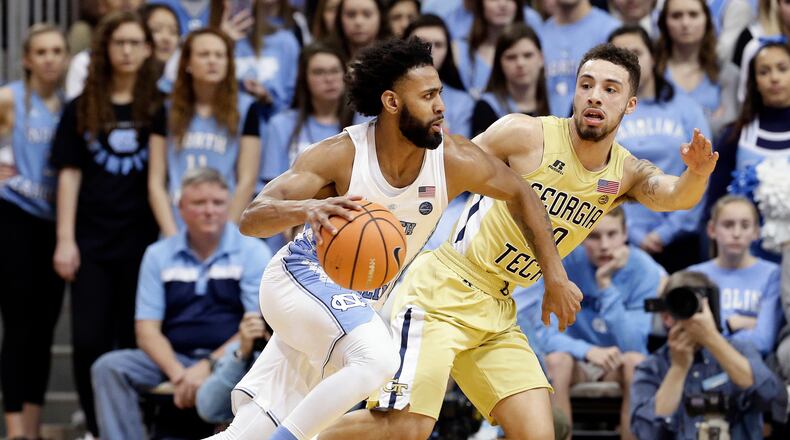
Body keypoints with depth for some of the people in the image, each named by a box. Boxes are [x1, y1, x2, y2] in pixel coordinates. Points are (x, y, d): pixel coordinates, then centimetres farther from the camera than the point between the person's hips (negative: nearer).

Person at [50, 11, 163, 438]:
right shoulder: (81, 110, 8)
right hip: (93, 242, 1)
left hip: (143, 241, -1)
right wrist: (65, 240, -1)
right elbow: (69, 175, 6)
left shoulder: (162, 107, 5)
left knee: (133, 340, 2)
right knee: (88, 341, -3)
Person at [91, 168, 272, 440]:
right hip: (173, 358, 3)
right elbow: (147, 330, 4)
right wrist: (177, 373, -15)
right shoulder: (159, 255, 11)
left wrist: (209, 365, -18)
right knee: (109, 367, -21)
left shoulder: (252, 252, 4)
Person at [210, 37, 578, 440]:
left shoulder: (455, 162, -14)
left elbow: (520, 195, 4)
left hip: (360, 302, 5)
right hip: (302, 276, -5)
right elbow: (251, 218, -30)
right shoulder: (340, 155, -23)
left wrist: (556, 277, 3)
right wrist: (306, 210, -51)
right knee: (378, 360, -33)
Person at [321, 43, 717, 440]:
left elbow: (675, 195, -18)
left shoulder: (625, 175, 1)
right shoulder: (526, 135, -12)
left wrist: (696, 174, -41)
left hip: (497, 311, 6)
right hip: (442, 292, -6)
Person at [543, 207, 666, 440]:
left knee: (635, 361, -33)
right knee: (556, 359, -31)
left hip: (621, 365, -1)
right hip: (581, 361, 1)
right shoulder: (566, 263, -15)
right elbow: (552, 336, -19)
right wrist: (589, 351, -40)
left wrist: (606, 285, -34)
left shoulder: (645, 270, -17)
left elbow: (634, 346, -27)